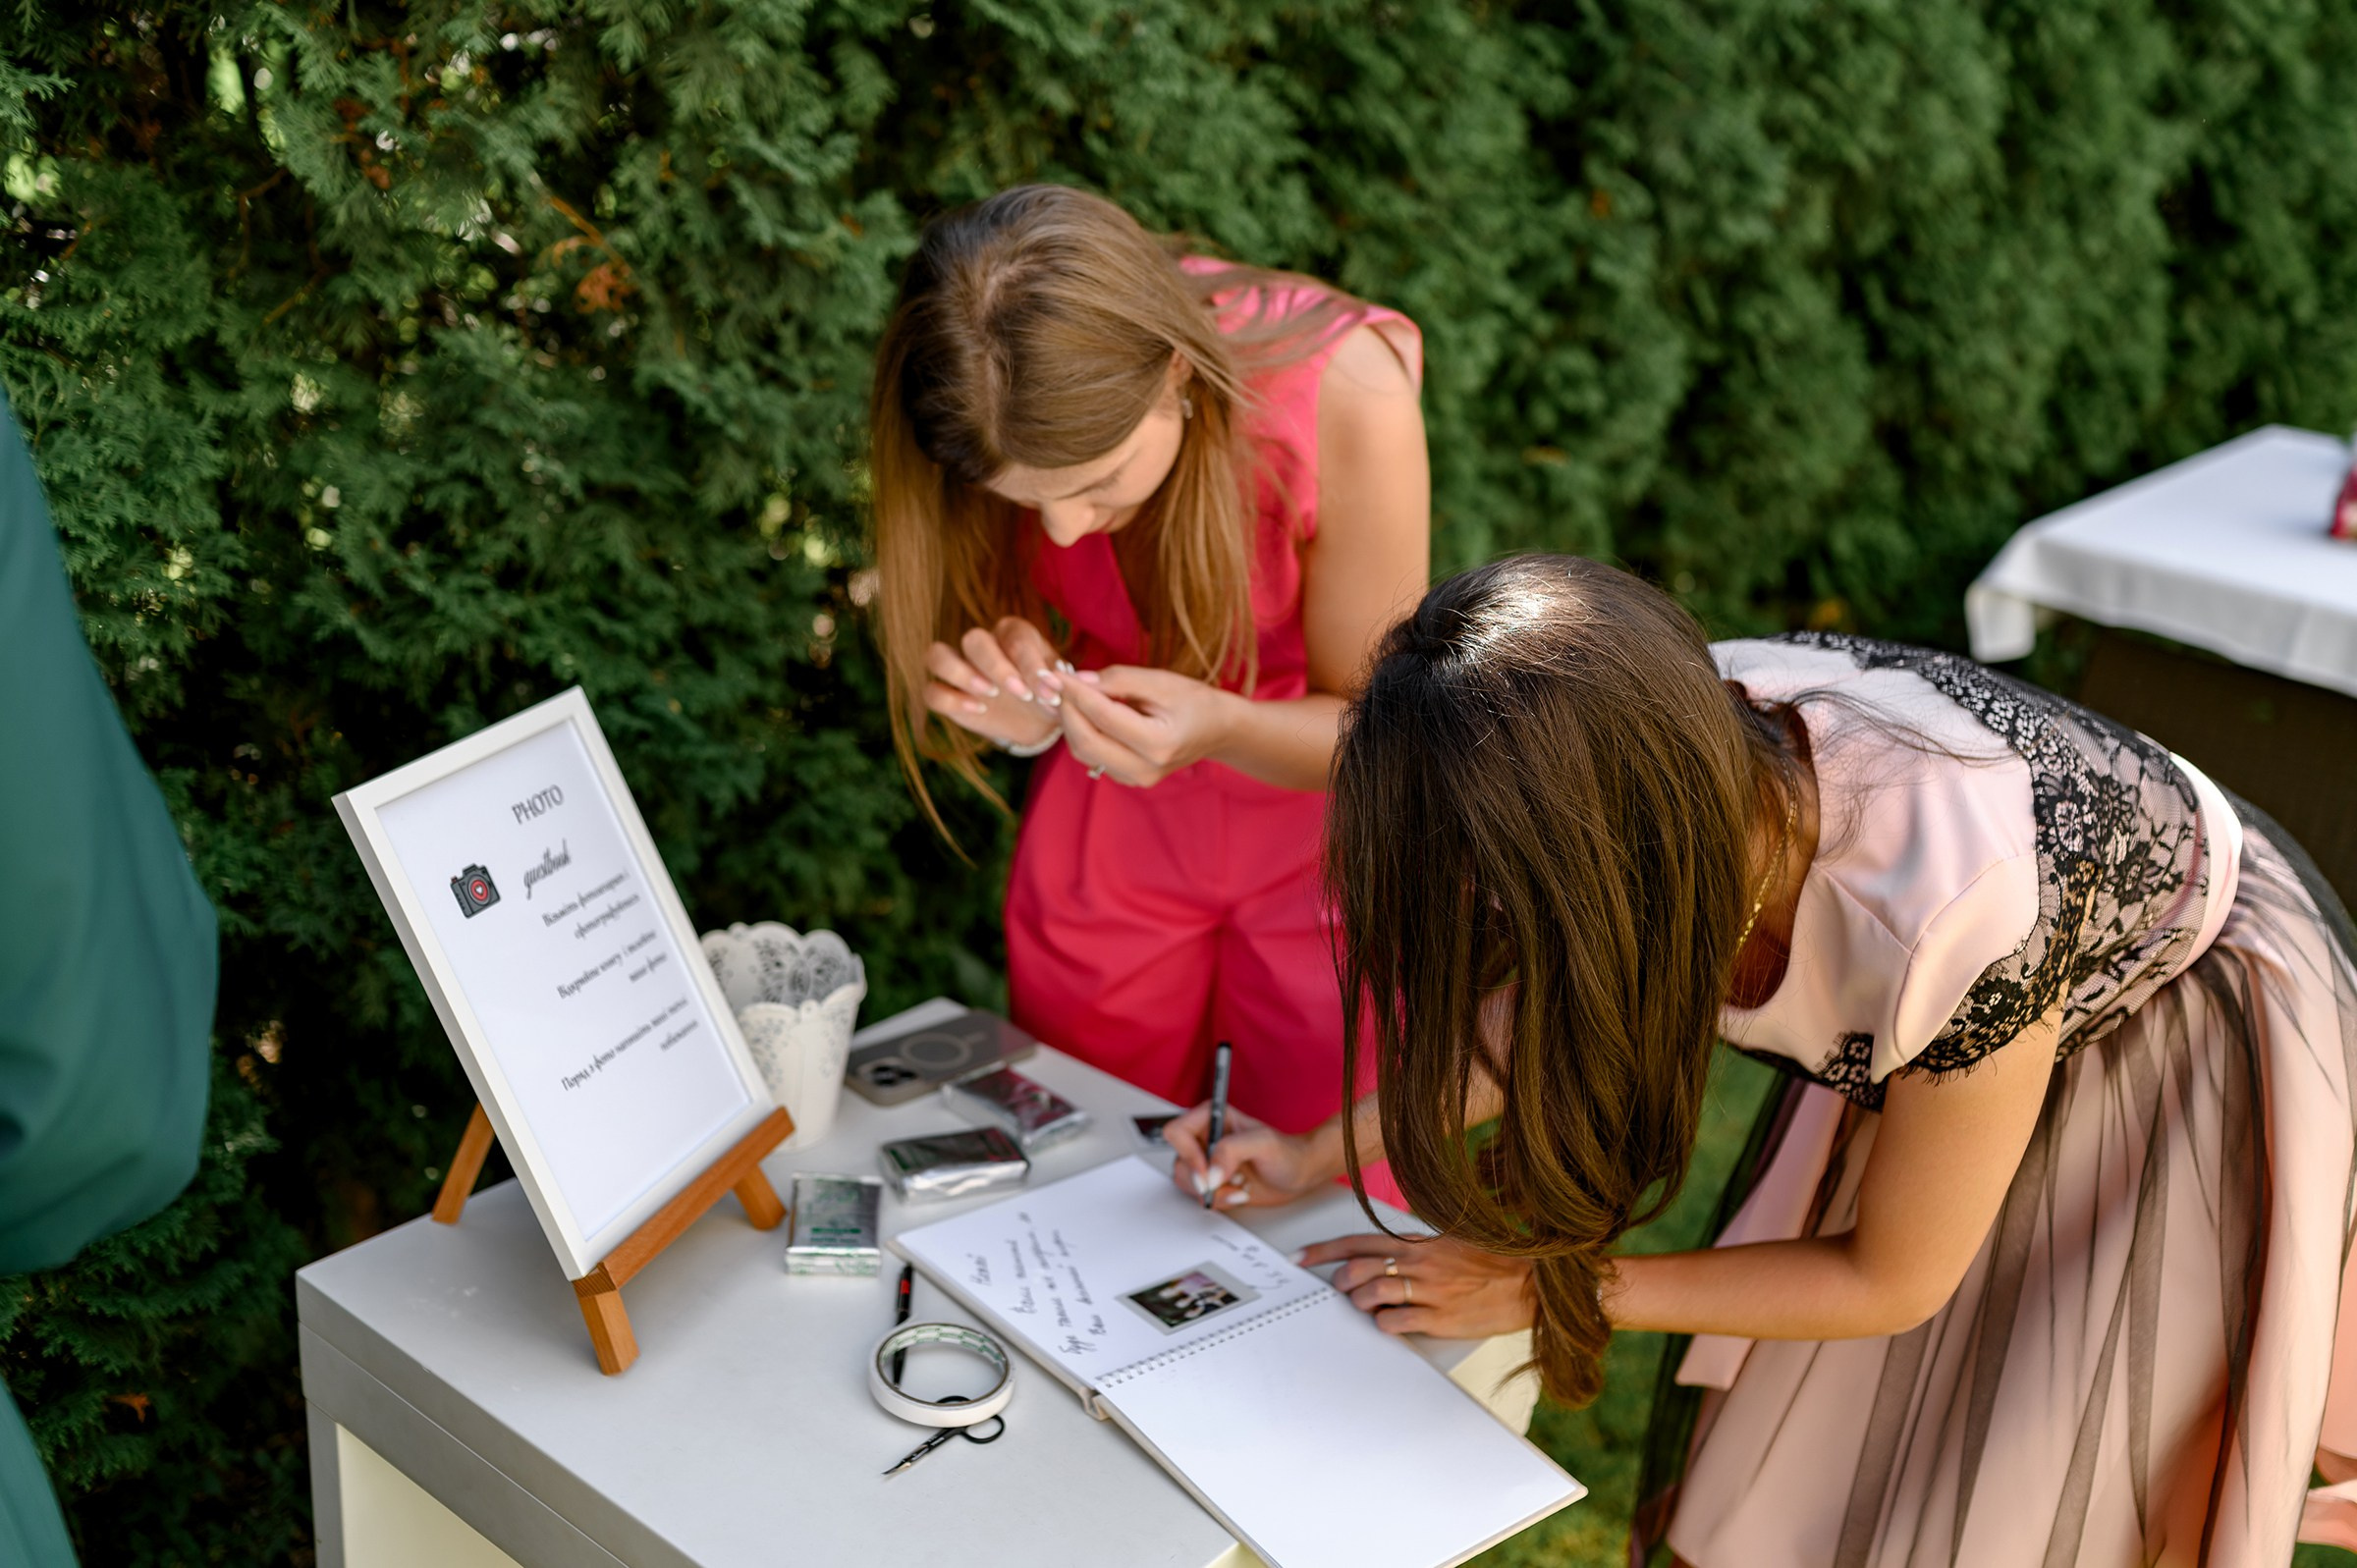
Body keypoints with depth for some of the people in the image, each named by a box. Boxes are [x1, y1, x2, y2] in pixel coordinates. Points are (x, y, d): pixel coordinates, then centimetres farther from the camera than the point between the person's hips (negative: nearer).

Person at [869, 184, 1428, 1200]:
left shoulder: (1347, 393, -31)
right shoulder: (1012, 409, -23)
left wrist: (1218, 729, -39)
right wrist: (1029, 710, -31)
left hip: (1331, 842, -2)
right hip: (1111, 839, 3)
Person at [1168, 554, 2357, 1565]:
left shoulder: (1964, 922, -44)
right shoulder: (1674, 730, -27)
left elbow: (1892, 1281, -24)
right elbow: (1566, 994, -2)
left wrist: (1543, 1289, -20)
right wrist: (1321, 1154, -8)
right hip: (1927, 1022, 5)